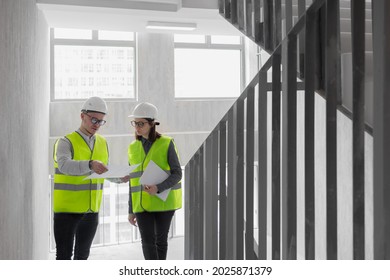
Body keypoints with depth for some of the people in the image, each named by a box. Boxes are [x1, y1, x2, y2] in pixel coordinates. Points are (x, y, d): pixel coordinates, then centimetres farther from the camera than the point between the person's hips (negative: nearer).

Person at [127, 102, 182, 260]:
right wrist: (131, 210, 8)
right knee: (147, 240, -9)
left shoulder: (166, 144, -6)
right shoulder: (133, 148, 7)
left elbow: (177, 174, -10)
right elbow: (134, 180, 11)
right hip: (142, 202, 3)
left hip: (164, 200, -3)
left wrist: (158, 188, -27)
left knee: (161, 239, 5)